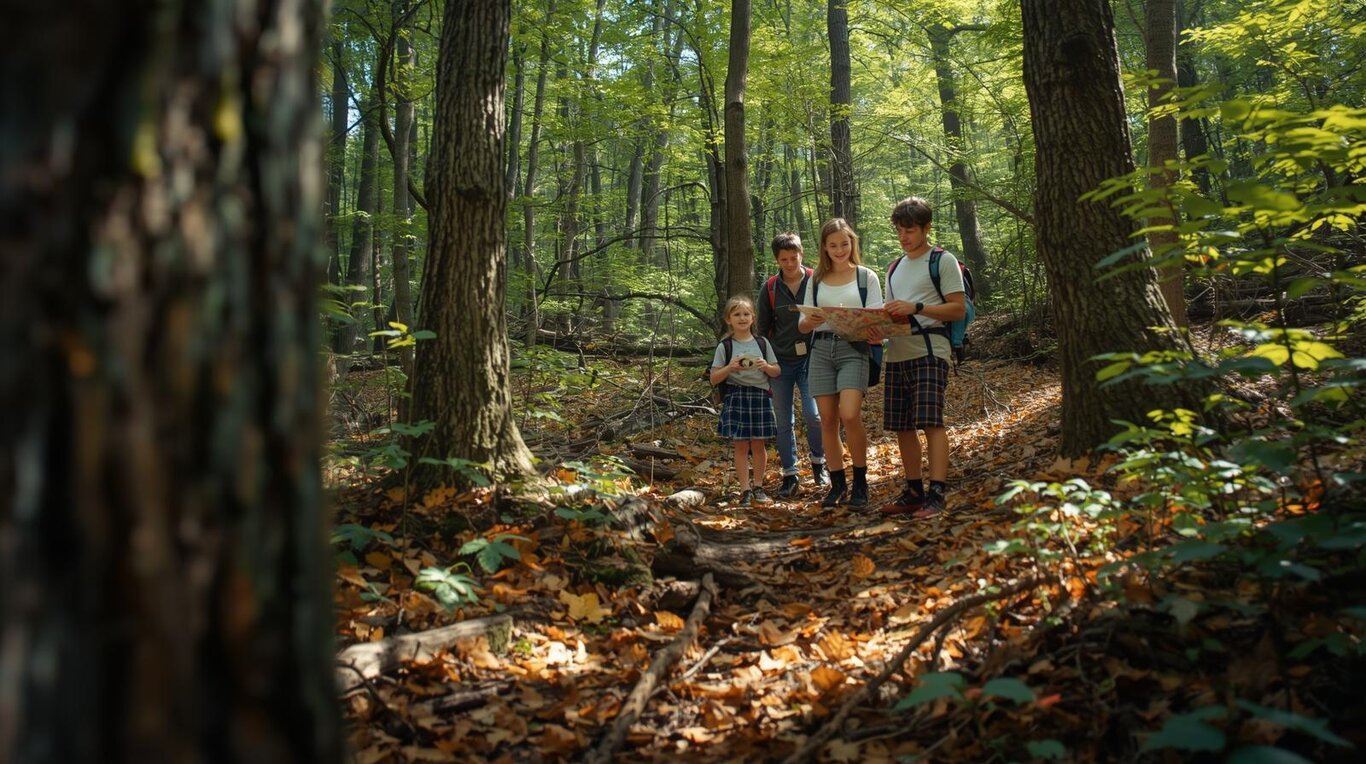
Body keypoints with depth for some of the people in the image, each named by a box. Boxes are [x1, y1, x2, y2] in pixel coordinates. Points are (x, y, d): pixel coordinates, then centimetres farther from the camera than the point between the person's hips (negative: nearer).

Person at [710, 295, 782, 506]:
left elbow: (777, 372, 10)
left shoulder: (762, 344, 7)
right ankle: (745, 490, 7)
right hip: (735, 398, -1)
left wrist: (766, 367, -11)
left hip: (759, 397, 2)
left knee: (758, 444, 5)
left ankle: (758, 487, 18)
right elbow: (714, 379, 0)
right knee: (741, 445, 1)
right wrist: (730, 368, -16)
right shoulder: (725, 347, 2)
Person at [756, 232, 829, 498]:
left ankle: (818, 462, 13)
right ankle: (790, 475, 14)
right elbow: (763, 328, 10)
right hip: (780, 362, 2)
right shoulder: (770, 288, 4)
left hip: (810, 359, -2)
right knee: (784, 421, 4)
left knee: (813, 414, -13)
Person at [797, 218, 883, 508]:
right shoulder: (816, 280, 13)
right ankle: (837, 484, 13)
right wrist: (810, 321, -13)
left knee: (850, 416, -19)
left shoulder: (867, 277, 7)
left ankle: (860, 481, -3)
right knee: (828, 420, 2)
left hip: (853, 348, -3)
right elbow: (802, 325, 11)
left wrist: (876, 332, -22)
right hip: (821, 349, 3)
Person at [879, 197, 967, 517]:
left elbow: (958, 309, -6)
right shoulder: (895, 267, 22)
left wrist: (915, 308, -17)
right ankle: (913, 492, 16)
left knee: (931, 421, -15)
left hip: (929, 351, -7)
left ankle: (936, 495, -15)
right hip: (897, 353, 7)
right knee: (901, 426, 7)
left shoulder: (943, 261, 1)